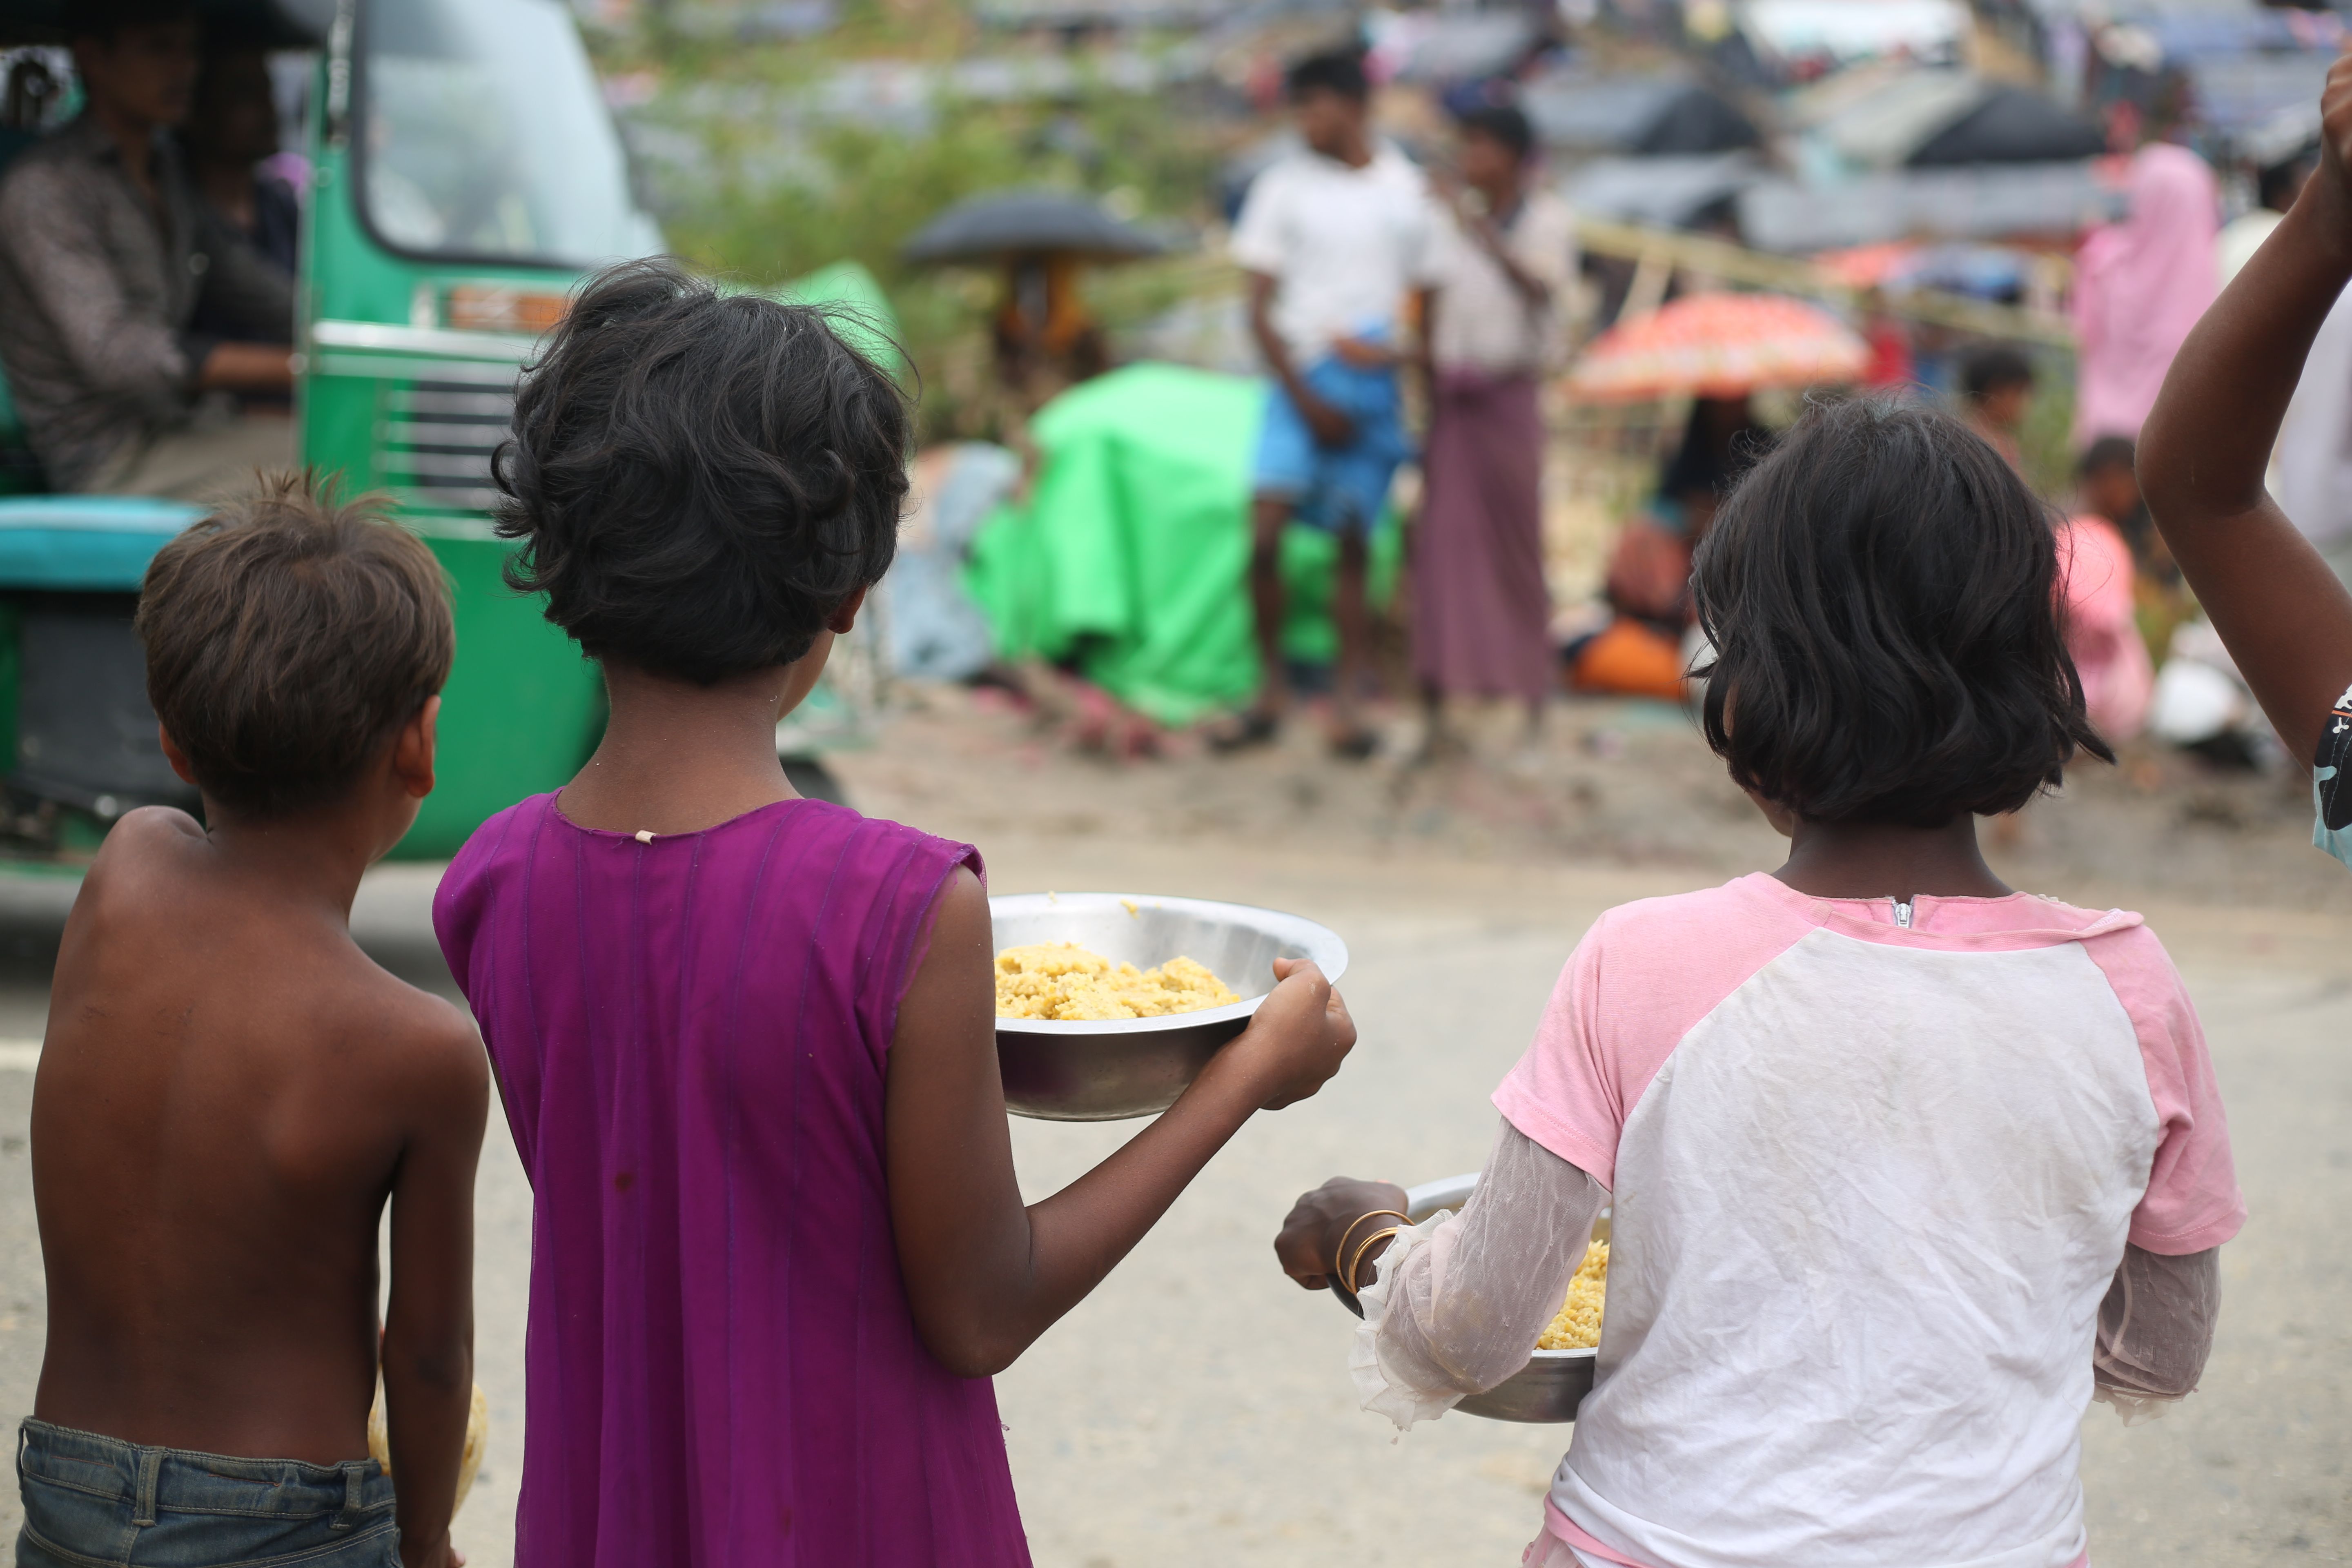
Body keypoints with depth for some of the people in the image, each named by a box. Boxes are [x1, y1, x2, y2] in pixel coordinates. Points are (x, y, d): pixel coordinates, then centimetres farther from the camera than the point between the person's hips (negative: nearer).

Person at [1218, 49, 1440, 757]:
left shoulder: (1410, 189, 8)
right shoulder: (1284, 187, 4)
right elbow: (1260, 311, 2)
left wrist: (1395, 352, -7)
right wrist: (1308, 400, -6)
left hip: (1378, 386, 1)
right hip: (1303, 384, -1)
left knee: (1355, 543, 1)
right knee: (1265, 535, -14)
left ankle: (1350, 705, 4)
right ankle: (1271, 687, -2)